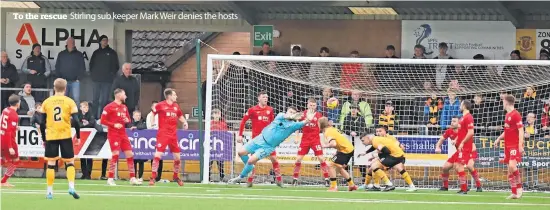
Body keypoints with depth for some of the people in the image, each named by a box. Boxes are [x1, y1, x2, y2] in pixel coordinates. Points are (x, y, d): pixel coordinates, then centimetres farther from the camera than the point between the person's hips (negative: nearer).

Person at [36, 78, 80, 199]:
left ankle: (50, 192, 6)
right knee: (70, 162, 8)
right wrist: (78, 137, 4)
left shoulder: (46, 102, 4)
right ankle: (71, 187, -10)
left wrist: (44, 138, 13)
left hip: (51, 136, 1)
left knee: (51, 163, 6)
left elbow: (42, 122, 4)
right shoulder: (70, 102, -1)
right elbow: (76, 121, -6)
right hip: (66, 136, -1)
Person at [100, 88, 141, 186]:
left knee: (130, 154, 4)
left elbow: (128, 122, 23)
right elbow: (103, 120, -10)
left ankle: (132, 178, 10)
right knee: (115, 155, -15)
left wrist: (128, 121, 0)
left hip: (123, 134, 7)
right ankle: (110, 179, -8)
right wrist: (114, 125, -19)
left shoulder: (124, 107, 15)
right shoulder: (109, 107, -7)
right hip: (113, 134, -7)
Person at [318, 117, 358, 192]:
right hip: (349, 148, 10)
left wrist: (325, 146, -17)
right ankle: (351, 185, 34)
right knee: (339, 167, 25)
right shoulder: (331, 129, 12)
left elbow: (333, 144, -32)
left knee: (330, 165, -10)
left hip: (345, 150, -10)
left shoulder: (328, 132, -18)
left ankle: (333, 187, -9)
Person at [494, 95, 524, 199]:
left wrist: (520, 145, -22)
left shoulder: (516, 114, -11)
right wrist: (499, 138, 19)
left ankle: (519, 187, -6)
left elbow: (521, 131, -16)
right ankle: (514, 193, 8)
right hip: (508, 146, 9)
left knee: (512, 166, -22)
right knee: (510, 170, 5)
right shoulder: (508, 115, 14)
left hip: (515, 145, -9)